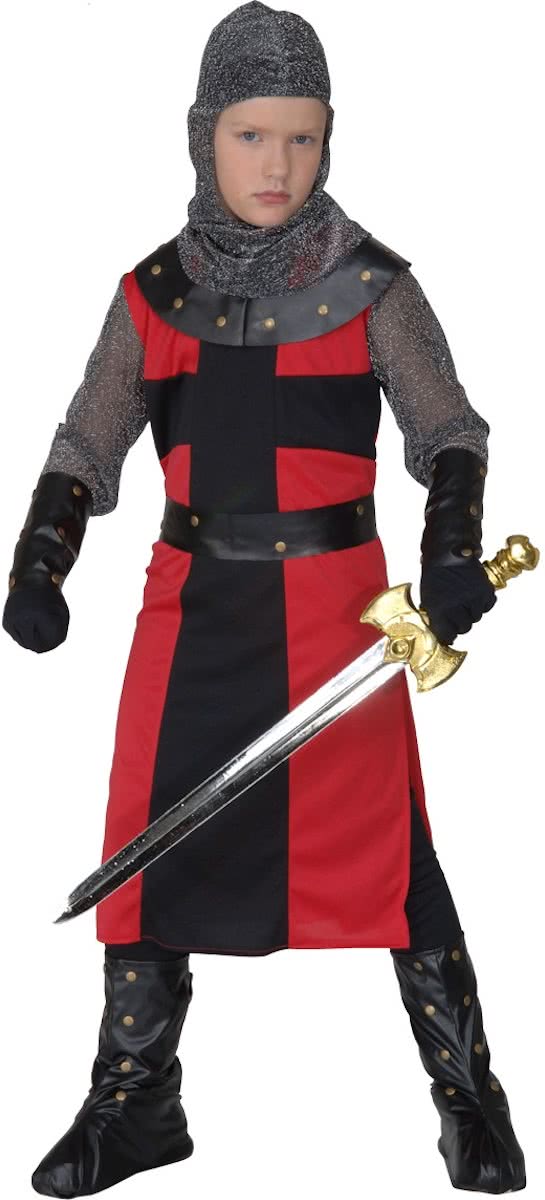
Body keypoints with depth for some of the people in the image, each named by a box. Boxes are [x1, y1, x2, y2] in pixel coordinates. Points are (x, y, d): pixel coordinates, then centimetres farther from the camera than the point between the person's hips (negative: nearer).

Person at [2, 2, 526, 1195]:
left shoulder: (371, 287, -3)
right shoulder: (154, 293, 5)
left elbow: (447, 427, -8)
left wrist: (451, 549, -27)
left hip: (334, 601, -3)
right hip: (192, 603, 3)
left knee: (386, 851, -3)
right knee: (150, 843, 7)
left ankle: (468, 1097, 15)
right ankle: (133, 1103, 24)